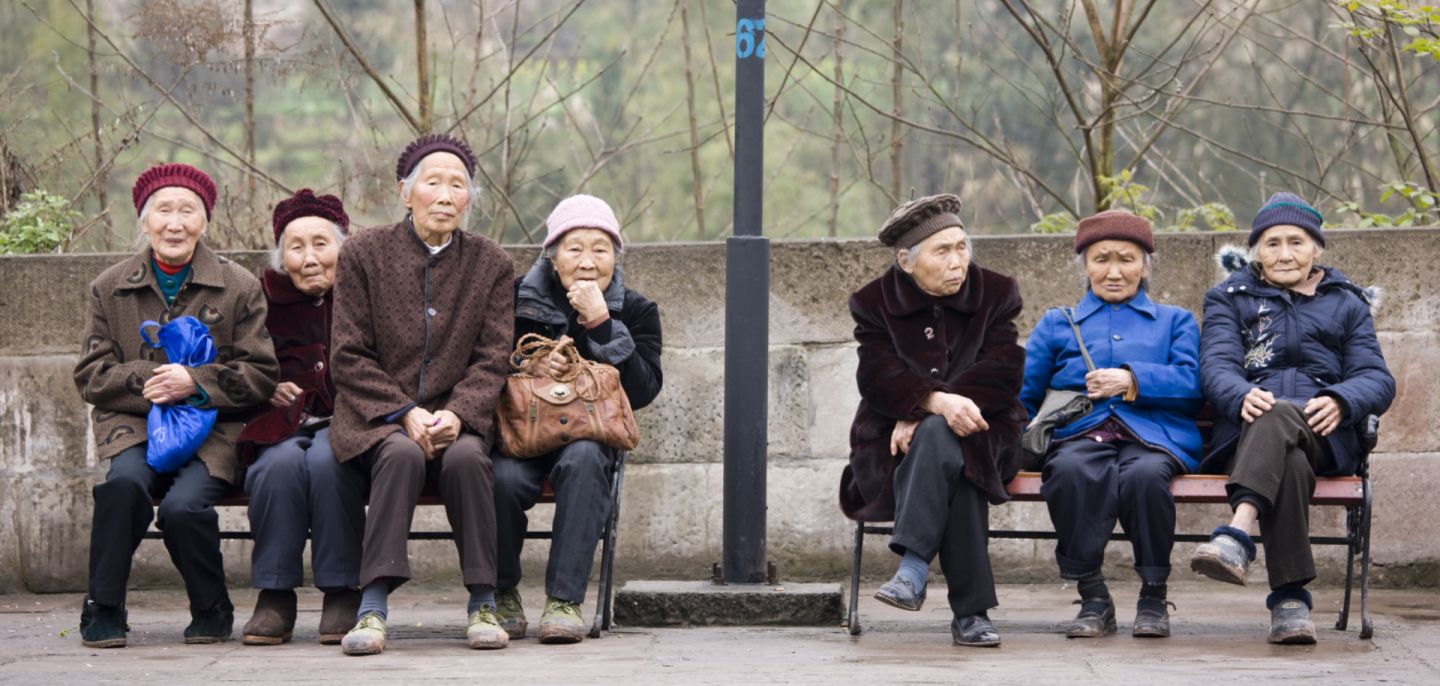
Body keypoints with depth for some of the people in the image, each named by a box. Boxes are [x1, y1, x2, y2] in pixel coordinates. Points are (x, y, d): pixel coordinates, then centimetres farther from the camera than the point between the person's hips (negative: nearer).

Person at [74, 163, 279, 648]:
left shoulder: (239, 288, 8)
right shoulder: (109, 289, 12)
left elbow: (260, 376, 4)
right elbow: (91, 376, 7)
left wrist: (196, 382, -13)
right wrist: (145, 381, -12)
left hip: (213, 431, -1)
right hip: (133, 426, 1)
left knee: (183, 505, -30)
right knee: (125, 481, -34)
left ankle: (212, 611, -2)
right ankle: (103, 610, -17)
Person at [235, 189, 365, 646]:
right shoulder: (267, 299, 8)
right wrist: (268, 389, -5)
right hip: (283, 424, 2)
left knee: (327, 460, -34)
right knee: (280, 463, -32)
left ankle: (341, 594, -23)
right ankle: (275, 597, -23)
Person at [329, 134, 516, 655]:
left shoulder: (491, 264, 8)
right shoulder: (363, 254, 3)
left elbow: (491, 360, 3)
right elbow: (350, 357, -1)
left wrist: (455, 414, -17)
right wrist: (405, 413, -14)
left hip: (457, 416, 1)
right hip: (377, 417, -1)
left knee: (466, 456, -33)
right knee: (402, 454, -35)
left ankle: (483, 604, -22)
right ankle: (374, 606, -35)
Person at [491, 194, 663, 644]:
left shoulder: (636, 312, 5)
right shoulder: (518, 300, 4)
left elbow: (642, 392, -10)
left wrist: (601, 324, -17)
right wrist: (525, 365, -14)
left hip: (591, 435, 0)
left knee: (583, 459, -36)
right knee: (505, 478, -34)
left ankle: (564, 599, -33)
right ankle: (502, 594, -8)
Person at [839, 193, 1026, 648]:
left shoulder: (996, 294, 6)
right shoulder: (875, 303, 5)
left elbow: (1002, 373, -9)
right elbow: (878, 379, -11)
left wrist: (923, 415, -19)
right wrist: (937, 402, -33)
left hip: (982, 439, 0)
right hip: (895, 444, 0)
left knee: (940, 440, -37)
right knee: (949, 457, -35)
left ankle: (913, 570, -43)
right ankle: (970, 611, -43)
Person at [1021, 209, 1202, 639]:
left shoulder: (1174, 321, 27)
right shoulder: (1057, 324, 29)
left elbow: (1192, 384, 8)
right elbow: (1021, 393, 16)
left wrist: (1132, 381, -6)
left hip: (1154, 437, -1)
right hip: (1081, 436, 1)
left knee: (1145, 474, -38)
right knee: (1072, 471, -37)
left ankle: (1153, 596, -21)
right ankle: (1092, 598, -25)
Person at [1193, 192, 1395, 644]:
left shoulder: (1347, 303, 26)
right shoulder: (1230, 298, 24)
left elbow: (1377, 379, 11)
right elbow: (1217, 365, 4)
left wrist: (1340, 402, -15)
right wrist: (1242, 395, -22)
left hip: (1324, 436, 0)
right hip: (1248, 431, 0)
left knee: (1278, 417, -39)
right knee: (1289, 464, -39)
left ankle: (1238, 534, -59)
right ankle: (1290, 598, -47)